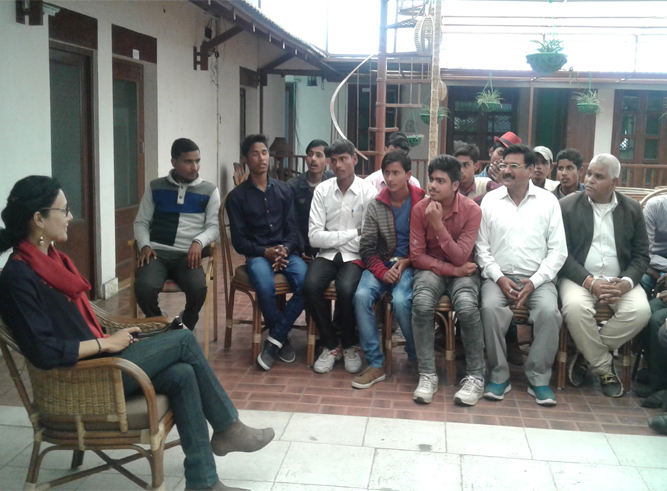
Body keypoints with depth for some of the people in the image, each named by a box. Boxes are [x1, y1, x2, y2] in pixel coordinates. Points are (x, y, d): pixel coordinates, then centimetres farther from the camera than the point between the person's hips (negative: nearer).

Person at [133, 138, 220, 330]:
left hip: (188, 255, -1)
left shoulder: (209, 191, 10)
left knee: (198, 288, -33)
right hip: (157, 252, 1)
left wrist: (199, 242, -16)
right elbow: (141, 222, 15)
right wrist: (144, 245, -5)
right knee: (144, 287, -31)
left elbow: (214, 226, 6)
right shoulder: (155, 187, 13)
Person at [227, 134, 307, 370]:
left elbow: (293, 229, 9)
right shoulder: (237, 196, 5)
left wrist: (285, 249, -13)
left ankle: (274, 339, -16)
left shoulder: (284, 190, 13)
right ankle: (283, 338, -11)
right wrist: (266, 252, -16)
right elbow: (238, 240, 0)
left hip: (286, 251, 3)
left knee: (306, 282, -30)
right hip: (257, 254, -2)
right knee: (265, 286, -36)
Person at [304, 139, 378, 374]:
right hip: (327, 255, 2)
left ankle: (349, 345, -2)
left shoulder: (368, 192, -5)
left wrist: (333, 238, -8)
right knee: (311, 285, -27)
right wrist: (352, 234, -10)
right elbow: (314, 237, -6)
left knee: (346, 289, -31)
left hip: (355, 256, -2)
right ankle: (330, 345, -4)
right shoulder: (322, 190, 1)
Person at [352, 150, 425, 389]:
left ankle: (417, 358, -5)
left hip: (410, 265, -3)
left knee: (401, 300, -31)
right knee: (361, 295, -26)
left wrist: (407, 262, -11)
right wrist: (382, 271, -12)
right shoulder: (376, 205, 5)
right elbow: (366, 247, 3)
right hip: (381, 264, 3)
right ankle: (375, 364, -18)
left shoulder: (422, 202, 0)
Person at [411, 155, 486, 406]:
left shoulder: (471, 210, -10)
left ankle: (475, 376, -15)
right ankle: (427, 375, -20)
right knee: (421, 303, -32)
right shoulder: (420, 209, -5)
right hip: (431, 269, 1)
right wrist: (452, 269, -14)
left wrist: (438, 225, -23)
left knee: (467, 307, -33)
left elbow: (460, 257, -15)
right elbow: (417, 256, -5)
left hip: (462, 270, -1)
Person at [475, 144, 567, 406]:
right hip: (499, 276, 0)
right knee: (490, 308, -30)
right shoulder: (490, 200, 7)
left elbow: (557, 250, 2)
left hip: (537, 279, 0)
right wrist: (499, 278, -10)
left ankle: (539, 378, -10)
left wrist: (535, 281, -11)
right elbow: (481, 247, 4)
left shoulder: (548, 201, 5)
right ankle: (499, 376, -13)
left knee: (549, 311, -29)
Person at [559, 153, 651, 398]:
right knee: (575, 307, -34)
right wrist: (590, 282, -18)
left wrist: (625, 284, -14)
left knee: (640, 311, -27)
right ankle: (604, 367, -10)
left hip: (620, 279, 2)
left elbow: (641, 256, 7)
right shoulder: (567, 206, 1)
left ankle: (588, 356, -6)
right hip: (579, 277, -2)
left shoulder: (632, 209, 8)